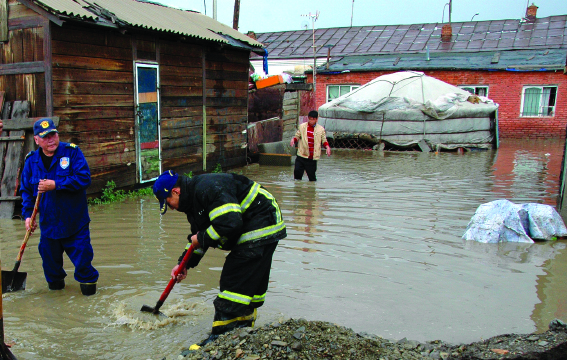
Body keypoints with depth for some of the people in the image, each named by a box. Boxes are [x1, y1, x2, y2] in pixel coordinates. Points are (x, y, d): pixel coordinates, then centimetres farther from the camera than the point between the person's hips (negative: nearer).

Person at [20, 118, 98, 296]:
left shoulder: (72, 152, -9)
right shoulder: (31, 160, 2)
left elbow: (84, 178, -19)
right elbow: (26, 190, 10)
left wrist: (56, 185, -23)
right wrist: (28, 214, 0)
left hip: (75, 221, -4)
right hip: (48, 223, 4)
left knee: (82, 255, 0)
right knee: (50, 257, 15)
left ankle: (88, 280, 26)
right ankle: (55, 281, 42)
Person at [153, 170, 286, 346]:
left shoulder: (207, 188, -22)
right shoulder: (194, 198, 13)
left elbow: (230, 223, -30)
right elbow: (199, 235, 24)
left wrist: (202, 238, -15)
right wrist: (184, 264, 18)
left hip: (260, 229, -11)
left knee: (234, 283, -9)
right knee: (251, 283, 15)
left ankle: (220, 337, -3)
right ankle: (243, 325, 25)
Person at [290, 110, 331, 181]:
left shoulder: (321, 129, 3)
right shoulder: (302, 126, 5)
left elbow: (324, 140, 10)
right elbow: (297, 136, 13)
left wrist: (327, 147, -9)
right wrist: (293, 139, -9)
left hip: (312, 157, -1)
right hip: (301, 155, 1)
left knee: (311, 174, 2)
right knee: (297, 170, -8)